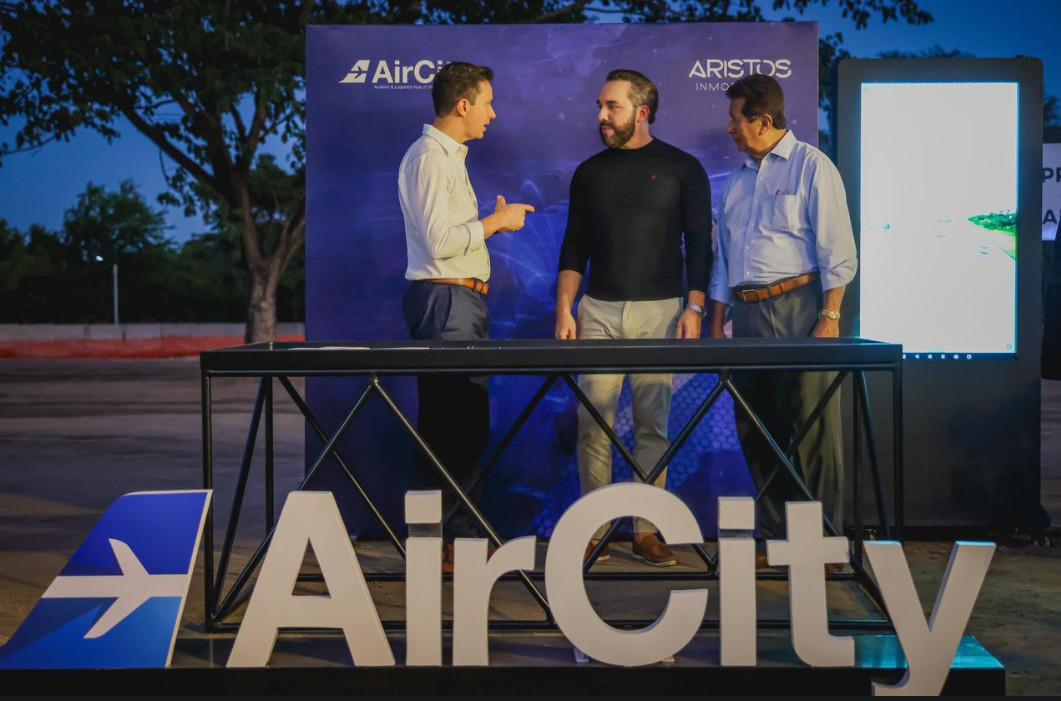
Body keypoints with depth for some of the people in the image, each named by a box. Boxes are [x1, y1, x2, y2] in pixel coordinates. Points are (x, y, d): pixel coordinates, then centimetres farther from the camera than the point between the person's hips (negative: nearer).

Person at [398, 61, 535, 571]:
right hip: (445, 300, -10)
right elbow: (438, 241, -20)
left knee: (466, 421, 11)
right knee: (449, 425, -9)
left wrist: (494, 222, 12)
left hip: (461, 300, 10)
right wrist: (495, 223, -10)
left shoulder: (449, 156, 20)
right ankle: (443, 538, -5)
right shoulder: (429, 157, -12)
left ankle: (459, 533, 17)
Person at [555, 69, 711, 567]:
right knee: (593, 424, -1)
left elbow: (699, 243, 1)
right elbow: (574, 248, 12)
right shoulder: (590, 172, 12)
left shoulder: (681, 168, 3)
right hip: (598, 310, 2)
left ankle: (646, 530, 6)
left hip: (658, 310, -2)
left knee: (652, 424, 0)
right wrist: (564, 310, 3)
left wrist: (694, 307, -9)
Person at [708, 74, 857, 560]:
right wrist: (716, 324, 17)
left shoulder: (811, 166, -1)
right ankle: (776, 535, 18)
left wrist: (830, 316, -14)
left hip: (798, 307, -7)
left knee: (811, 428, -6)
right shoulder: (738, 180, 19)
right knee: (756, 430, 8)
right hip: (747, 314, 7)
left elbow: (837, 251, -7)